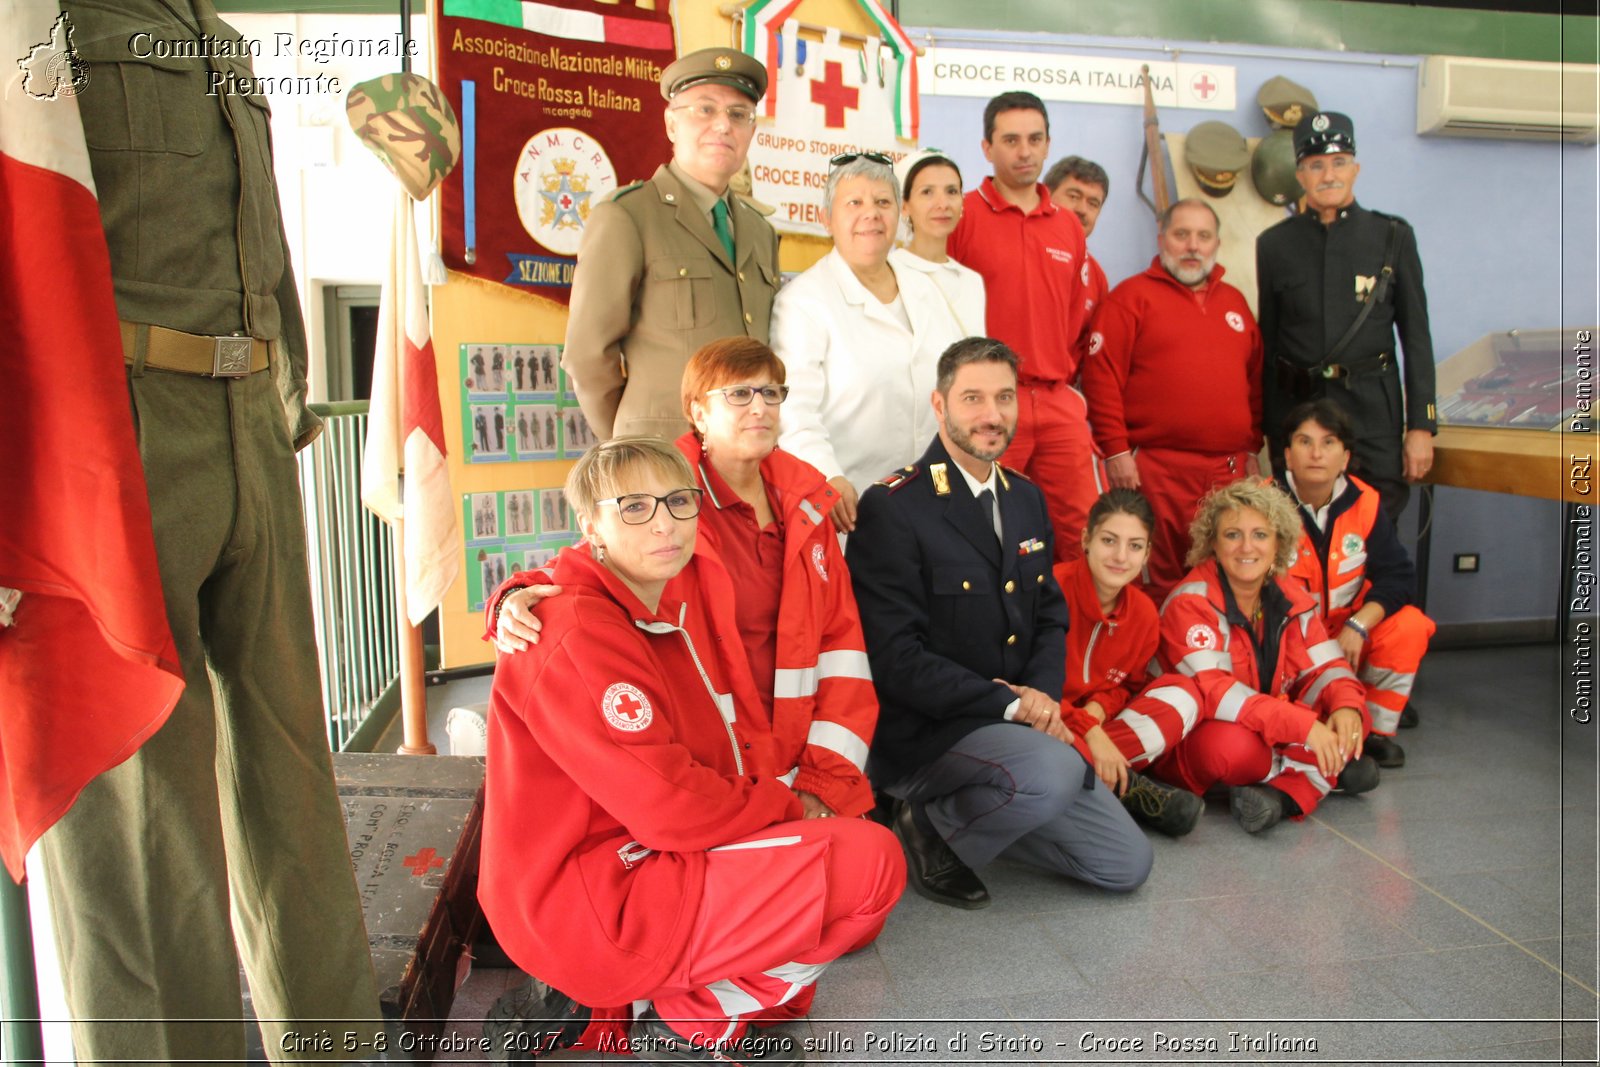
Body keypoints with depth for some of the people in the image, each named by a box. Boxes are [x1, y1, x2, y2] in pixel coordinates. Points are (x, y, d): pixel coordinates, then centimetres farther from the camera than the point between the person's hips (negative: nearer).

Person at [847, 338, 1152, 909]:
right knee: (1055, 769, -35)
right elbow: (896, 658, -19)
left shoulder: (1026, 499, 11)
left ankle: (971, 812, 19)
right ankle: (931, 825, -6)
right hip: (921, 733, -8)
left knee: (1128, 864, 6)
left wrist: (1042, 696, -6)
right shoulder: (892, 508, -15)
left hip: (1021, 723, 8)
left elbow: (1051, 618, 14)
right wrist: (1009, 702, -19)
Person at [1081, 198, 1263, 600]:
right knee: (1158, 581, 0)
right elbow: (1101, 375, -7)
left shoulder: (1234, 301, 19)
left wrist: (1252, 450, 15)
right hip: (1156, 470, -5)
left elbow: (1254, 379, 21)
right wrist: (1116, 451, -11)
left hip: (1230, 469, 5)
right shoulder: (1133, 296, 1)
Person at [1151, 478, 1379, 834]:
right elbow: (1213, 692, -28)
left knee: (1351, 718, -12)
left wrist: (1347, 706, -22)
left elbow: (1323, 668, 2)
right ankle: (1326, 772, -8)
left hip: (1274, 733, 6)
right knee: (1234, 745, -37)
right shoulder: (1190, 604, -19)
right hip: (1193, 740, -6)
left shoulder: (1292, 599, 3)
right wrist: (1303, 725, -35)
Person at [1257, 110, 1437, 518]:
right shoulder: (1275, 244, 7)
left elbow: (1416, 337, 5)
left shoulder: (1392, 236, 5)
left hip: (1372, 408, 0)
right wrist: (1265, 428, 8)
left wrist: (1421, 426, -1)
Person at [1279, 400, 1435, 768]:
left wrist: (1358, 627, -23)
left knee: (1408, 627, -21)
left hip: (1348, 627, 4)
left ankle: (1377, 730, -1)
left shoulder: (1363, 502, -6)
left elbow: (1399, 575, -7)